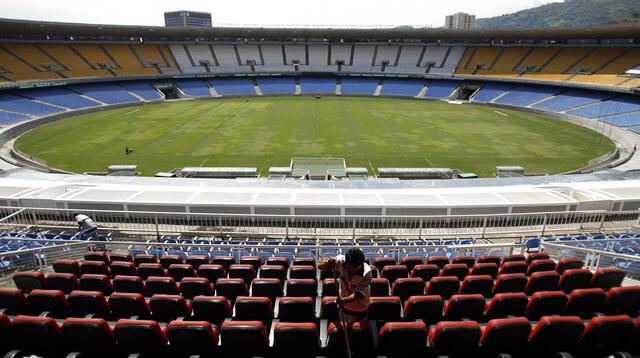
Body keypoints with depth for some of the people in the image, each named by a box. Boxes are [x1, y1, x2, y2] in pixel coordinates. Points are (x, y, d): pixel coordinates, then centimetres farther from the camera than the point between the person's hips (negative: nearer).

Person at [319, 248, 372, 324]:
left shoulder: (366, 272, -31)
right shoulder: (341, 261, -26)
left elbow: (359, 293, -31)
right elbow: (320, 266, -20)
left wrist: (345, 300, -49)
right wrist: (328, 262, -43)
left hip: (359, 309, -2)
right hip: (344, 305, 2)